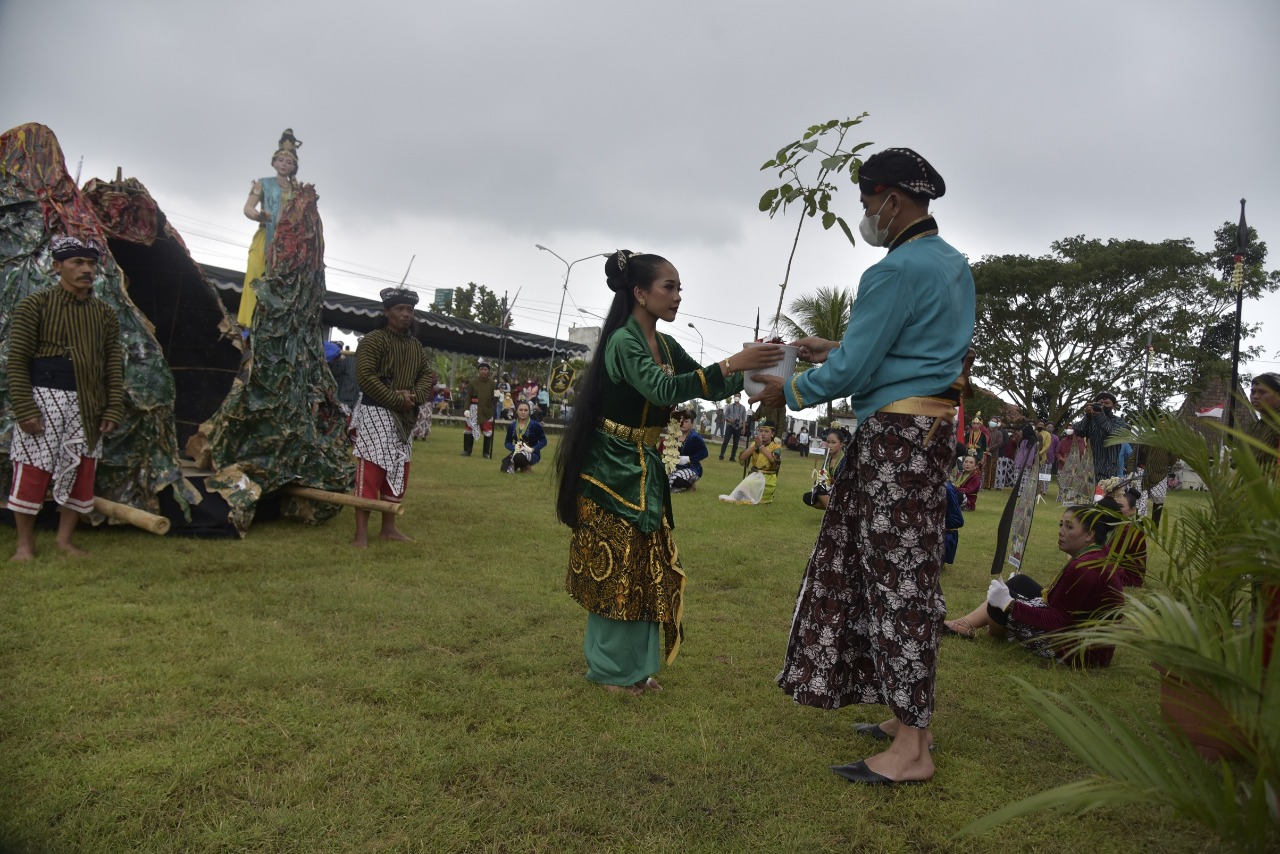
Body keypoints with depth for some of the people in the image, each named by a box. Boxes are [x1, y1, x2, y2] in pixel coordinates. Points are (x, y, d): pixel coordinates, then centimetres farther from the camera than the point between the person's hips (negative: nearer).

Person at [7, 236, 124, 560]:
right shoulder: (35, 305, -1)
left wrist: (113, 409, 1)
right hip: (44, 399, -4)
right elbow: (17, 360, -5)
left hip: (88, 405, 4)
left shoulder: (104, 313, 10)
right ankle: (25, 543, 15)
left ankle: (65, 540, 21)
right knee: (32, 472, 1)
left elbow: (114, 365, 9)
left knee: (81, 473, 7)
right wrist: (24, 409, -13)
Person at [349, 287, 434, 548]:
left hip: (404, 417, 8)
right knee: (370, 470, -9)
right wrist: (397, 400, -19)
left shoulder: (415, 345, 14)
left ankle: (389, 527, 22)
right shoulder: (373, 340, -9)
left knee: (398, 471, 11)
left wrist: (414, 396, -10)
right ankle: (361, 533, -6)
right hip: (375, 413, -7)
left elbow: (428, 375, 11)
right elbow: (365, 376, -18)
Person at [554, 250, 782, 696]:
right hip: (613, 470, -8)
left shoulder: (667, 345, 7)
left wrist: (749, 371, -8)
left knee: (647, 567, 11)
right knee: (616, 568, 0)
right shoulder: (623, 341, -18)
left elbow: (707, 388, 10)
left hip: (645, 470, 8)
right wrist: (730, 365, -37)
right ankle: (611, 667, 15)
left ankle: (634, 665, 23)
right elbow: (663, 390, -33)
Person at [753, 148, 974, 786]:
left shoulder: (896, 272, -15)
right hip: (934, 426, 10)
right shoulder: (955, 265, 17)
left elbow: (850, 373, -15)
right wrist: (836, 348, 24)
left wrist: (788, 391, 2)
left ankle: (912, 749, 2)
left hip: (897, 435, -10)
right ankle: (908, 716, 23)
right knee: (906, 573, 13)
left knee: (897, 577, -6)